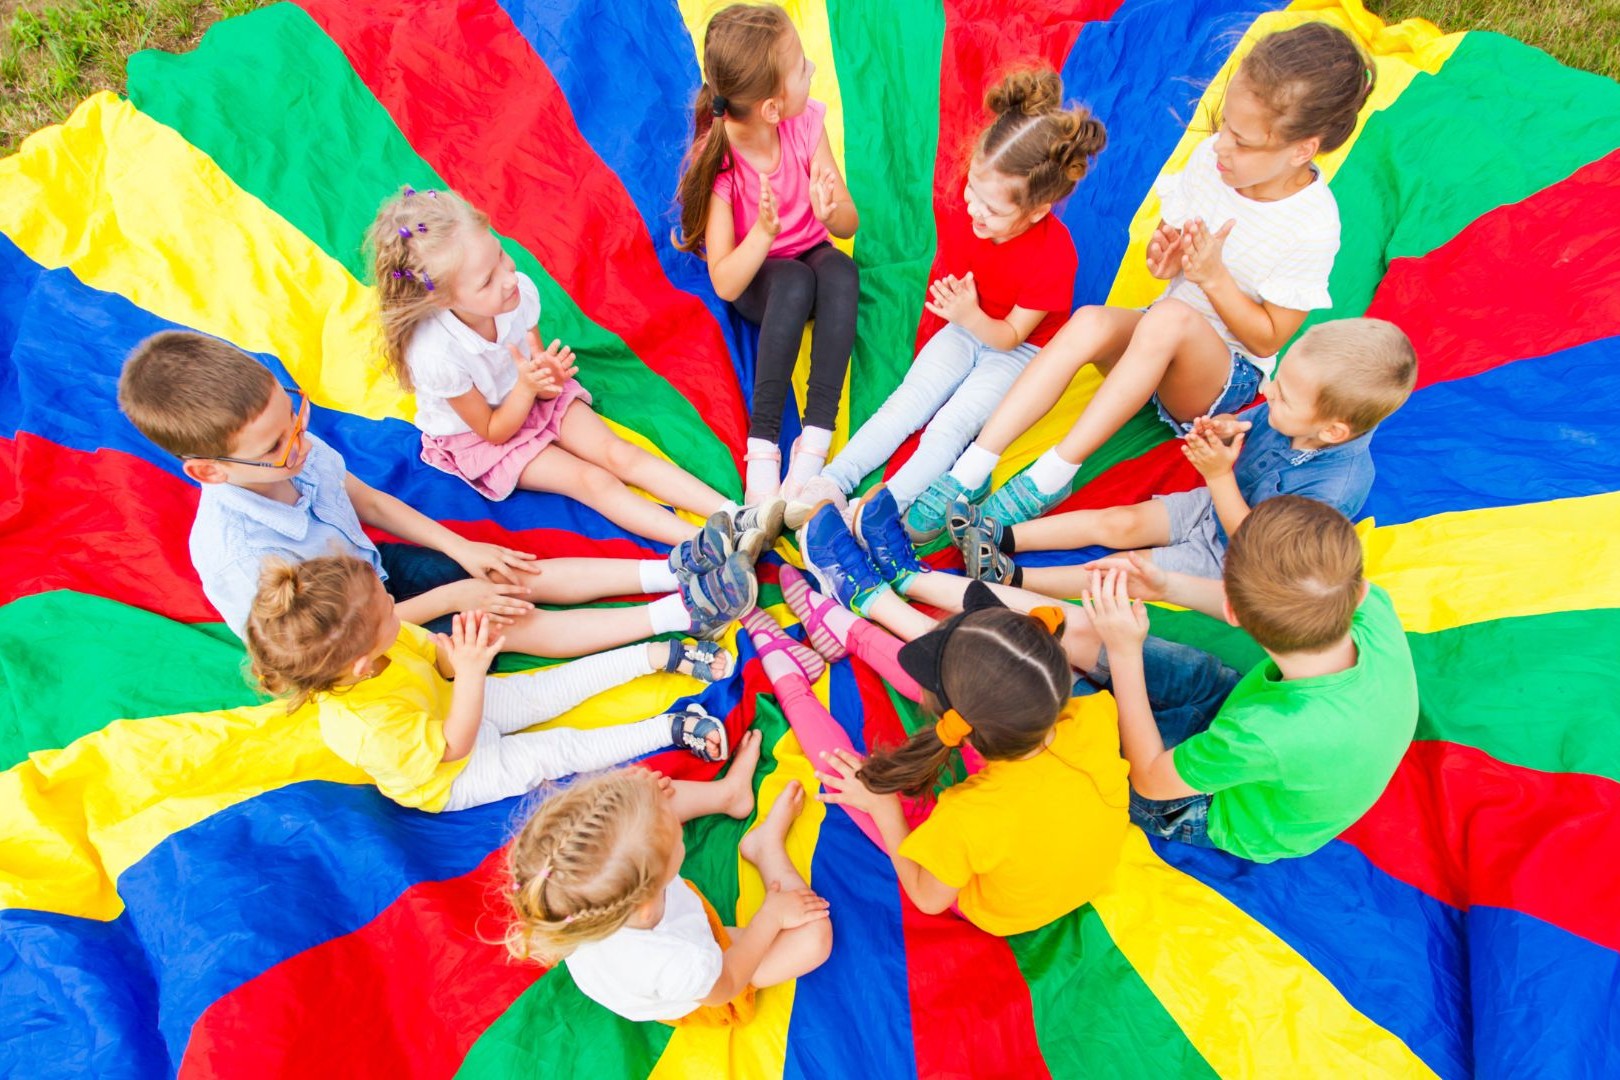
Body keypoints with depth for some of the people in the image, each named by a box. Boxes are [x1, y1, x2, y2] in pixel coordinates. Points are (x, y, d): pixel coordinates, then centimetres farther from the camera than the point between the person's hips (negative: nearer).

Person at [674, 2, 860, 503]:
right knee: (794, 280, -37)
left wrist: (831, 211, -36)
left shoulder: (806, 122, -14)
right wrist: (763, 232, -43)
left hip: (813, 256, 3)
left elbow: (850, 224, -14)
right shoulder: (716, 160, -23)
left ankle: (814, 440, -34)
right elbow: (725, 284, -27)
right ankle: (762, 444, -31)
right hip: (755, 278, -3)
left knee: (841, 268, -32)